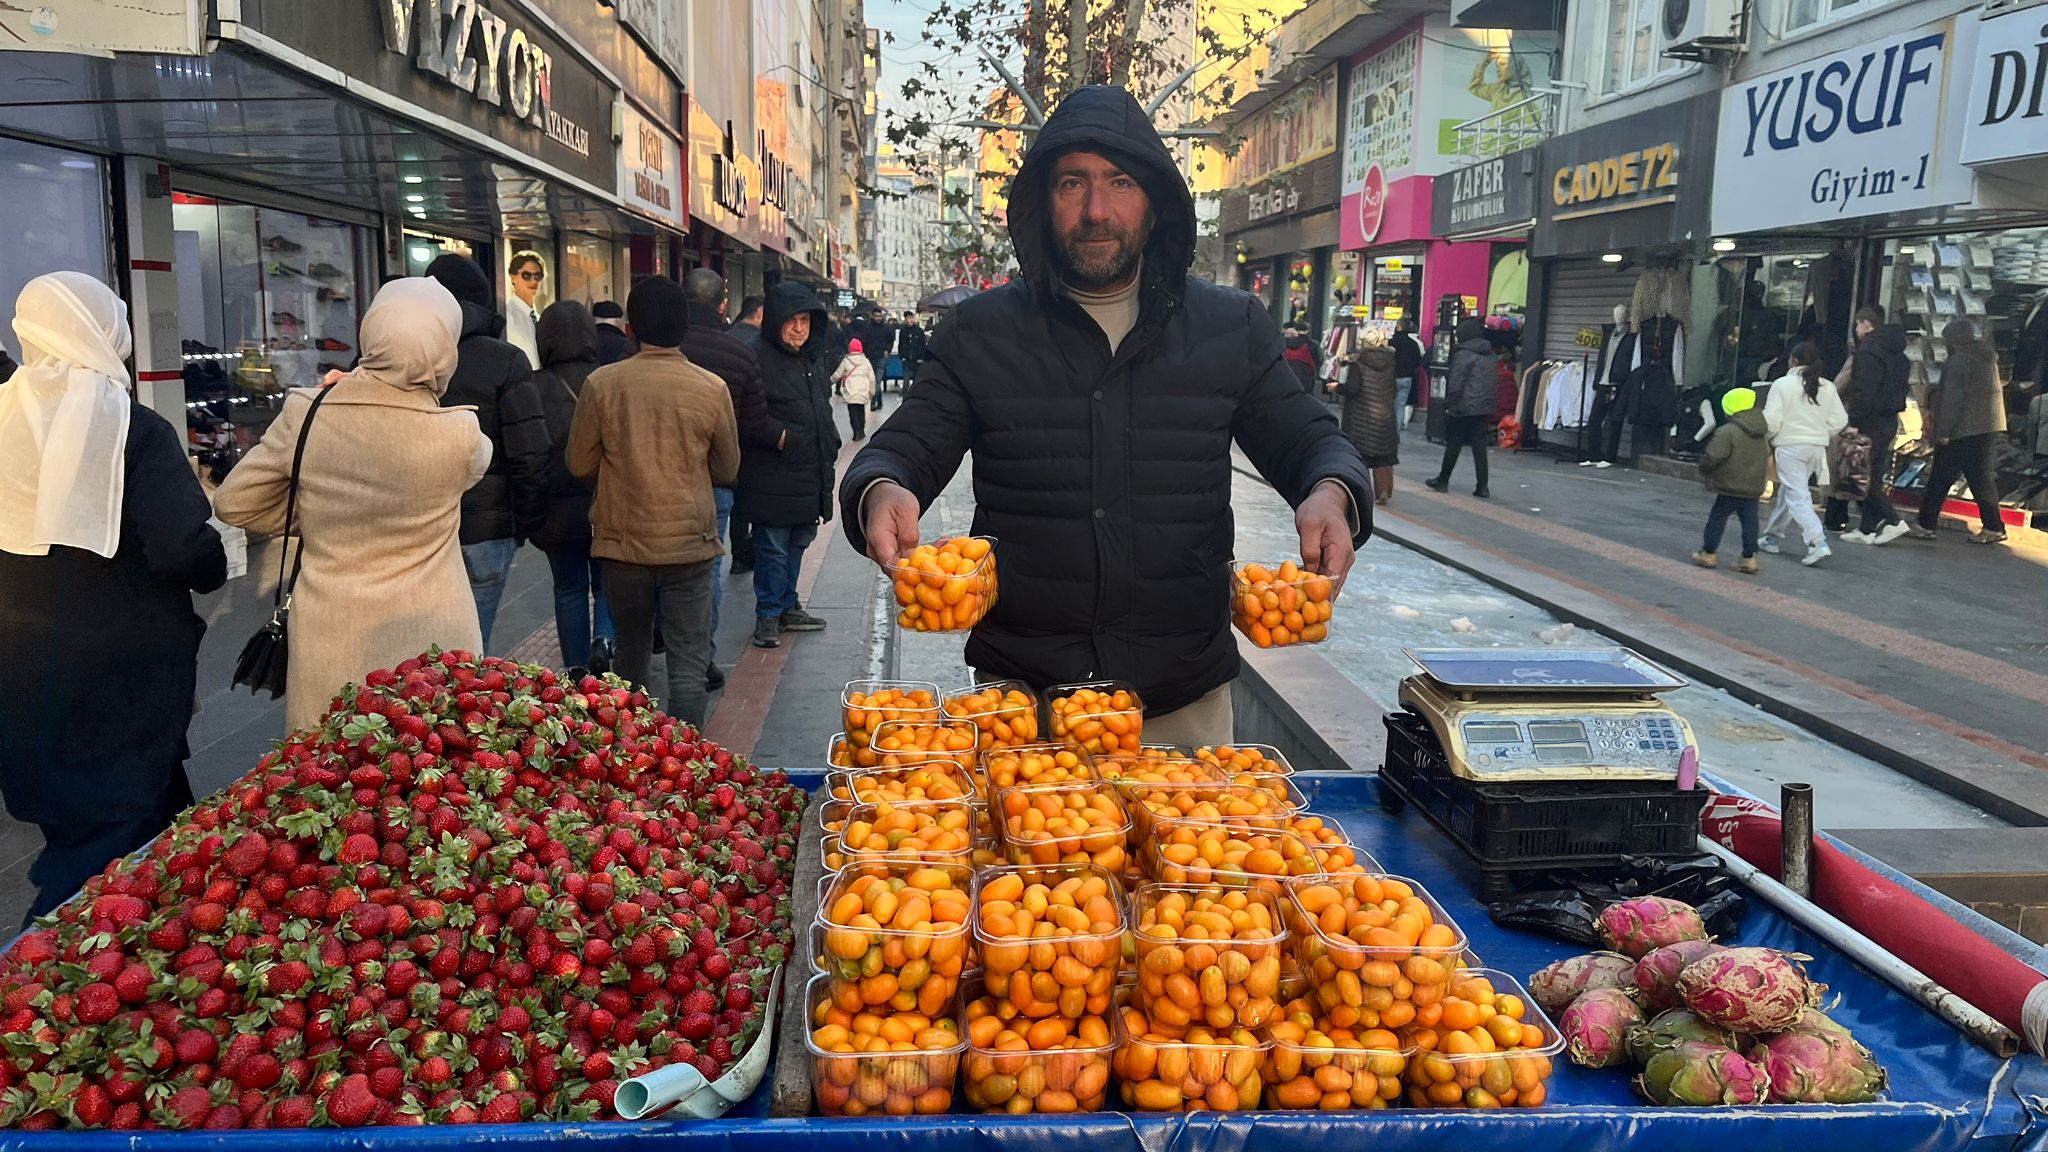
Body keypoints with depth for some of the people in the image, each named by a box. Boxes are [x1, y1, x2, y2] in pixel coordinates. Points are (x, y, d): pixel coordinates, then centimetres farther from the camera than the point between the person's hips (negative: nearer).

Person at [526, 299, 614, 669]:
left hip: (558, 510, 0)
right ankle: (604, 639, -9)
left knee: (569, 590, 13)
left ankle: (577, 674, 15)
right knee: (607, 583, 17)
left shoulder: (534, 388, -8)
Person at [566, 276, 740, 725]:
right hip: (690, 539, -2)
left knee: (632, 651, 18)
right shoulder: (713, 388, -8)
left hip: (623, 539, 2)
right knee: (688, 661, 3)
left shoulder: (602, 383, -7)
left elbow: (580, 463, 2)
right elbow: (727, 470, 4)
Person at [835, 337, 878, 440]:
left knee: (853, 412, -1)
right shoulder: (866, 361, 5)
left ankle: (857, 432, -14)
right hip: (863, 393, 3)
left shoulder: (846, 361, -2)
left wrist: (830, 380, 25)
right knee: (861, 411, 17)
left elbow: (837, 375, 4)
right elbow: (872, 378, 5)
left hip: (851, 393, -3)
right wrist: (872, 392, 15)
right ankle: (861, 431, 20)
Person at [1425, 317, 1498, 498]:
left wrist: (1449, 405, -7)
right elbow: (1495, 383, 16)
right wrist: (1492, 406, 19)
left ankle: (1443, 480, 16)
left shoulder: (1463, 355, -10)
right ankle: (1482, 486, 3)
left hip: (1465, 408, -6)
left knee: (1453, 444, 5)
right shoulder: (1490, 355, 12)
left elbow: (1455, 385, -14)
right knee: (1480, 446, 6)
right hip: (1486, 407, 6)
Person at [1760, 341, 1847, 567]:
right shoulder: (1827, 387, 6)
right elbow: (1839, 421, 5)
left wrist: (1768, 439, 6)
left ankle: (1817, 543, -20)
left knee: (1797, 496, -7)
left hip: (1790, 446, -6)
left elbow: (1771, 420, -13)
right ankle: (1771, 535, 29)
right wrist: (1821, 435, 20)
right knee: (1786, 491, 19)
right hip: (1818, 447, 6)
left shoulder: (1783, 384, -9)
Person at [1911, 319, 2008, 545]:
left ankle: (1926, 525, 1)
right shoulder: (1987, 357, 17)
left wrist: (1943, 431, -18)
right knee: (1983, 478, 11)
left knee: (1940, 478, -2)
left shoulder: (1959, 360, -11)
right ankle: (1993, 527, 8)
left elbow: (1953, 398, -17)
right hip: (1990, 426, 8)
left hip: (1964, 430, -8)